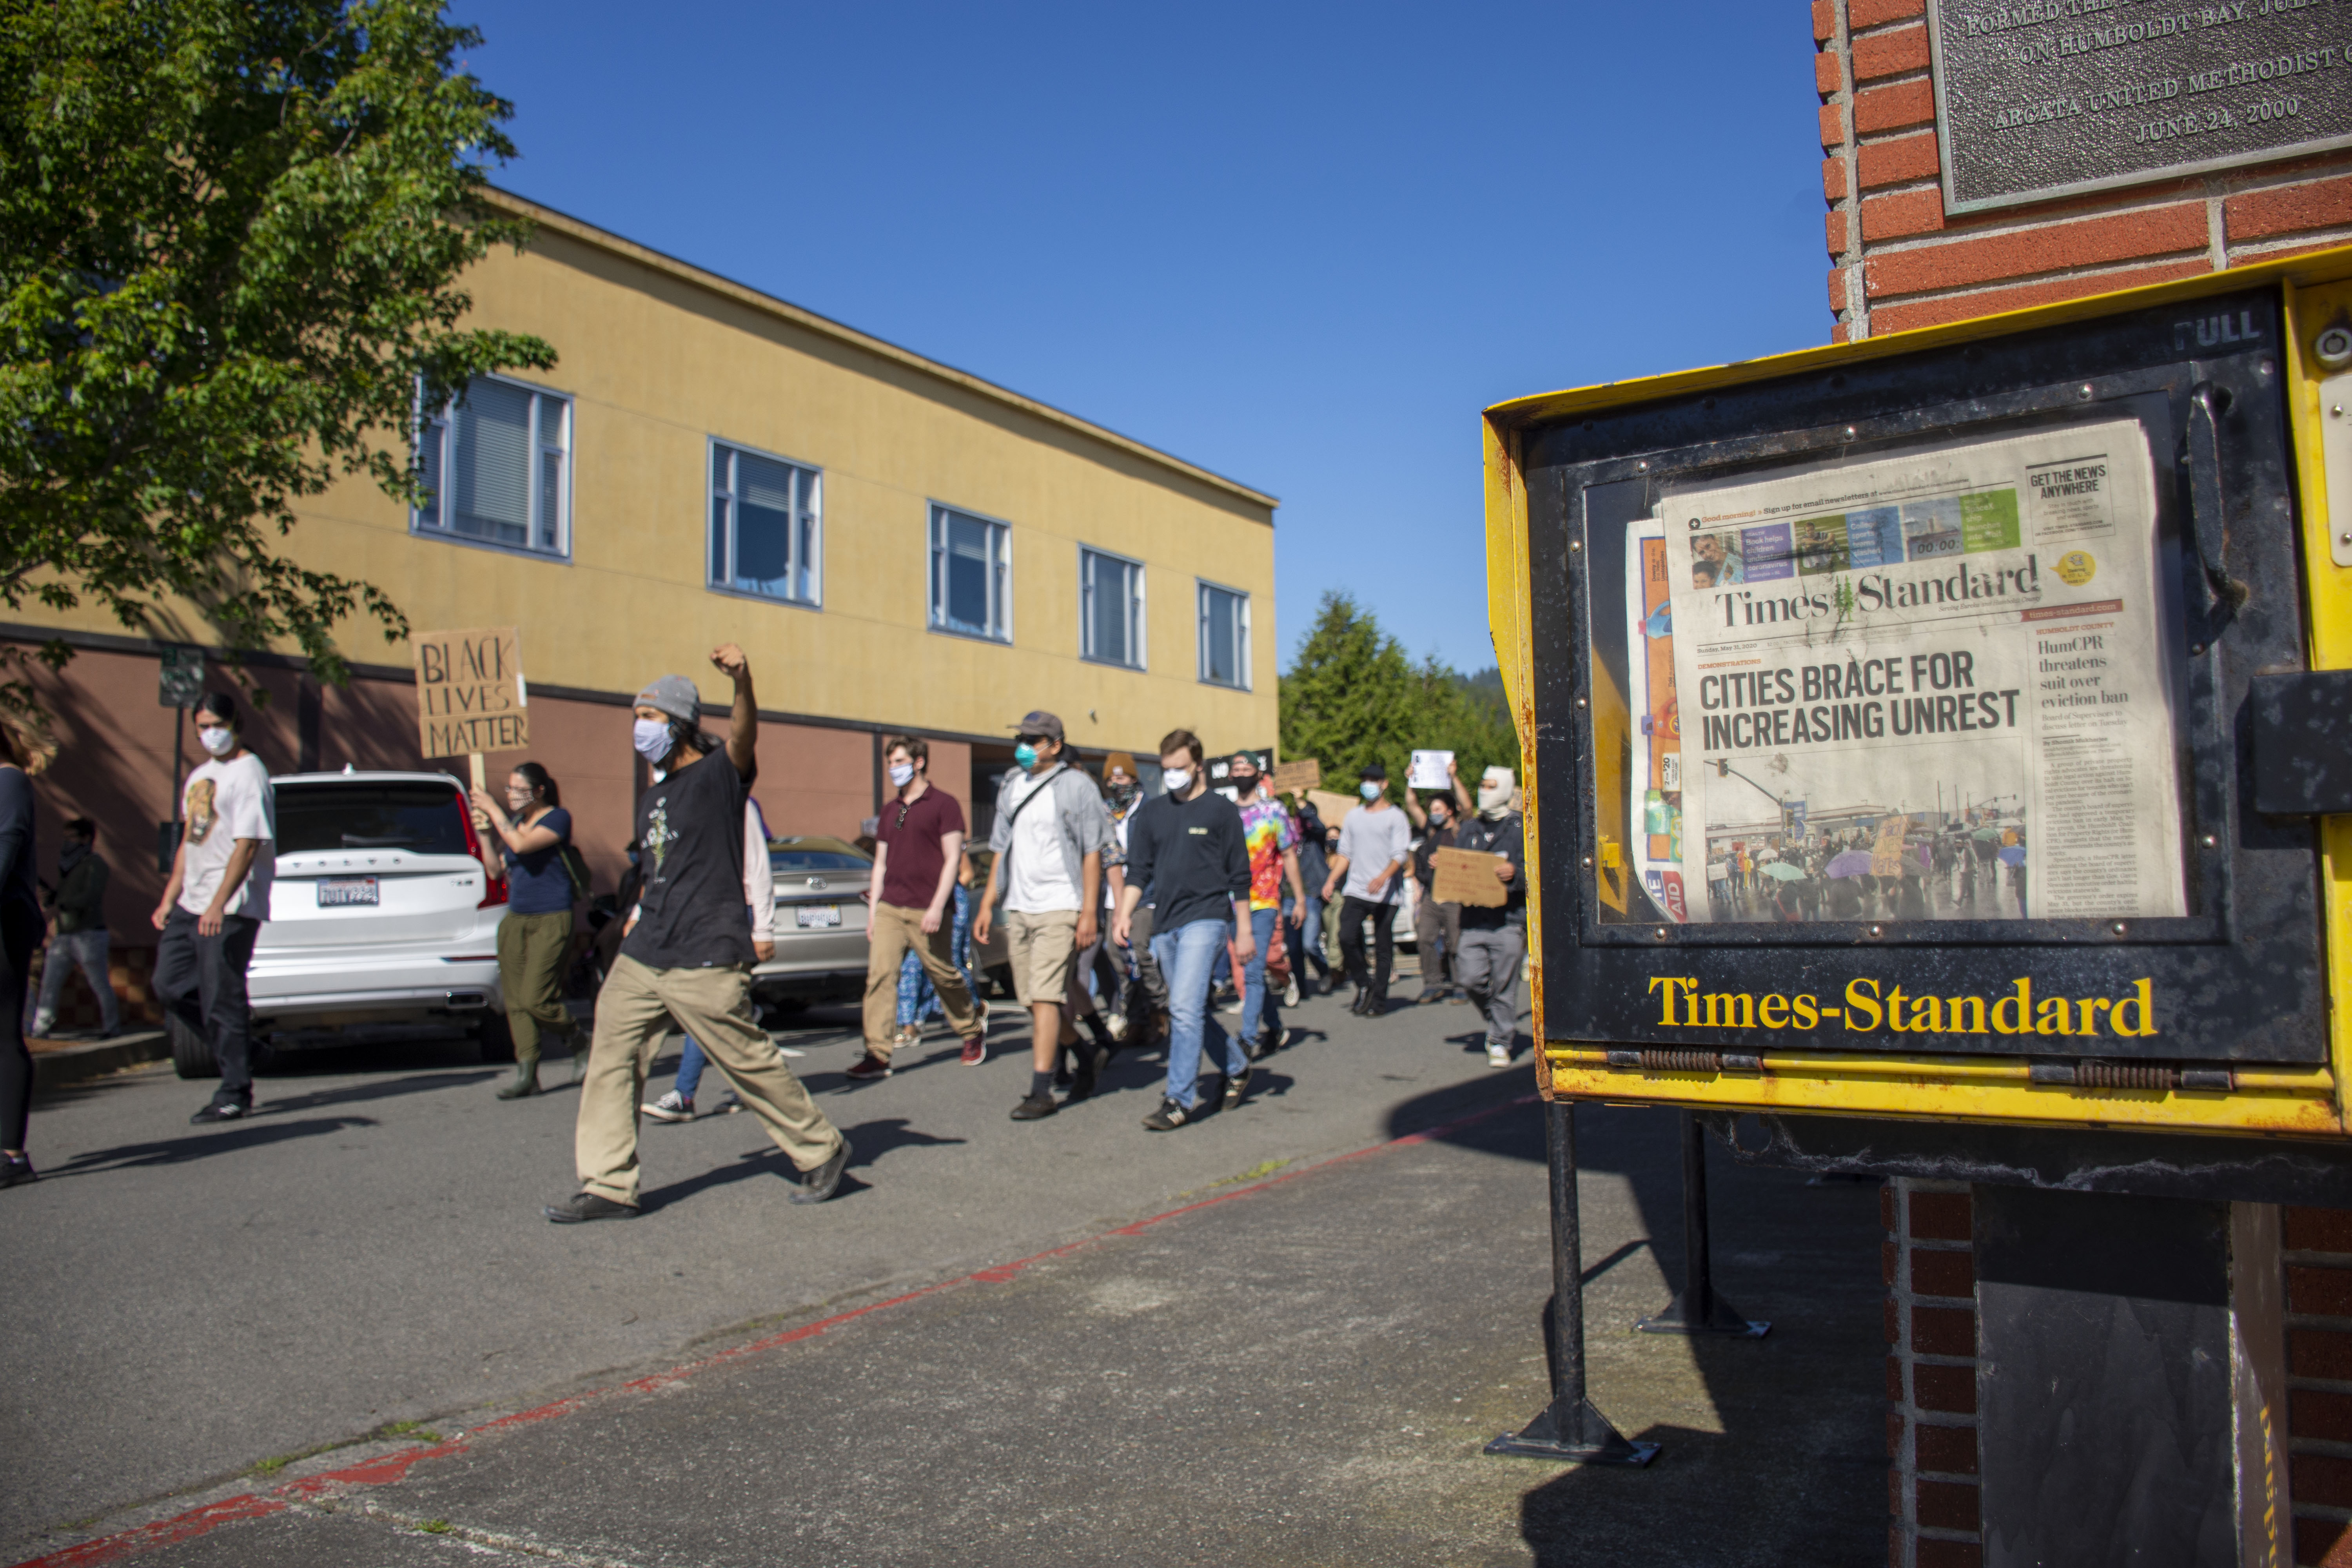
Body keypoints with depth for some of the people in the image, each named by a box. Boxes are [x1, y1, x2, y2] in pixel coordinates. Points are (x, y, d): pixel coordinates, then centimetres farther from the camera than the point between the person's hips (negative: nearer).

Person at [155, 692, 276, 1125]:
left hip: (230, 909, -9)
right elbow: (189, 842, 23)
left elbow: (247, 845, -18)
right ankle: (235, 1048, 23)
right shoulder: (198, 777, 19)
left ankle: (234, 1095, 2)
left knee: (222, 998, -6)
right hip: (189, 905, 9)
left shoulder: (248, 774, -9)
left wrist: (218, 905, -24)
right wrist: (169, 899, 17)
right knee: (169, 987, 8)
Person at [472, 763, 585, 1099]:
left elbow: (521, 845, -23)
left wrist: (493, 810, -13)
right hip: (515, 920, 7)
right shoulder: (514, 821, 14)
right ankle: (526, 1074, 4)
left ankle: (579, 1040, 15)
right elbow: (496, 869, 15)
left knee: (536, 1000, -11)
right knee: (515, 1001, 1)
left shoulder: (558, 818, -7)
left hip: (551, 922, -7)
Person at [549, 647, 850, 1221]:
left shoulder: (719, 775, -6)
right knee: (611, 1056, 3)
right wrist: (637, 921, 21)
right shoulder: (651, 798, 18)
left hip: (705, 962, -8)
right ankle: (608, 1185, 11)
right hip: (641, 958, 8)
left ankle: (822, 1151, 18)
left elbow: (744, 737, -29)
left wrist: (742, 681, -48)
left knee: (751, 1063, -1)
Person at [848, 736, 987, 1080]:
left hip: (927, 910, -5)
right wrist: (872, 910, 13)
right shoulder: (890, 811, 18)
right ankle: (877, 1055, -9)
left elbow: (953, 859, -7)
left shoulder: (944, 804, -1)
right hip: (889, 909, 5)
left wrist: (937, 907, -15)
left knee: (945, 977, 5)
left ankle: (973, 1030, 29)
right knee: (879, 975, -8)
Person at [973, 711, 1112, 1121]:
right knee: (1033, 1000, 10)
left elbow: (1092, 853, -6)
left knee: (1044, 997, -13)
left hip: (1060, 907, -7)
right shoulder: (1011, 786, 14)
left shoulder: (1076, 786, -4)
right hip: (1017, 909, 7)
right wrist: (987, 905, 13)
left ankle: (1041, 1091, -8)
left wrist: (1089, 912, -12)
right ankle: (1086, 1056, 32)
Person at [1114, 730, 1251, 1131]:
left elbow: (1240, 876, 2)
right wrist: (1125, 914, -2)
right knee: (1195, 1010, 13)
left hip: (1206, 918, -6)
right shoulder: (1152, 813, 12)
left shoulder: (1221, 810, 1)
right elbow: (1139, 870, 13)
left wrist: (1244, 931, 0)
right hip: (1165, 924, 6)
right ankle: (1237, 1065, 34)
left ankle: (1180, 1100, -11)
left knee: (1186, 1007, -16)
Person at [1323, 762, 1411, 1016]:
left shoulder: (1395, 816, 1)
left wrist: (1383, 877, -26)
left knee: (1383, 949, 0)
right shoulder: (1354, 816, 17)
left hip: (1385, 894, -4)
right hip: (1356, 891, 4)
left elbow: (1400, 855, -8)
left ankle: (1378, 1000, 9)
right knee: (1347, 938, -12)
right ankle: (1364, 985, 9)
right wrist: (1331, 880, 5)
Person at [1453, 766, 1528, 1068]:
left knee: (1504, 984, -2)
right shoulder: (1469, 829, 18)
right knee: (1471, 978, -1)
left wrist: (1515, 872, -22)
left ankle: (1500, 1043, 10)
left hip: (1509, 920, -4)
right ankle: (1501, 1025, 24)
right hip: (1473, 918, 4)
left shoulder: (1521, 828, 1)